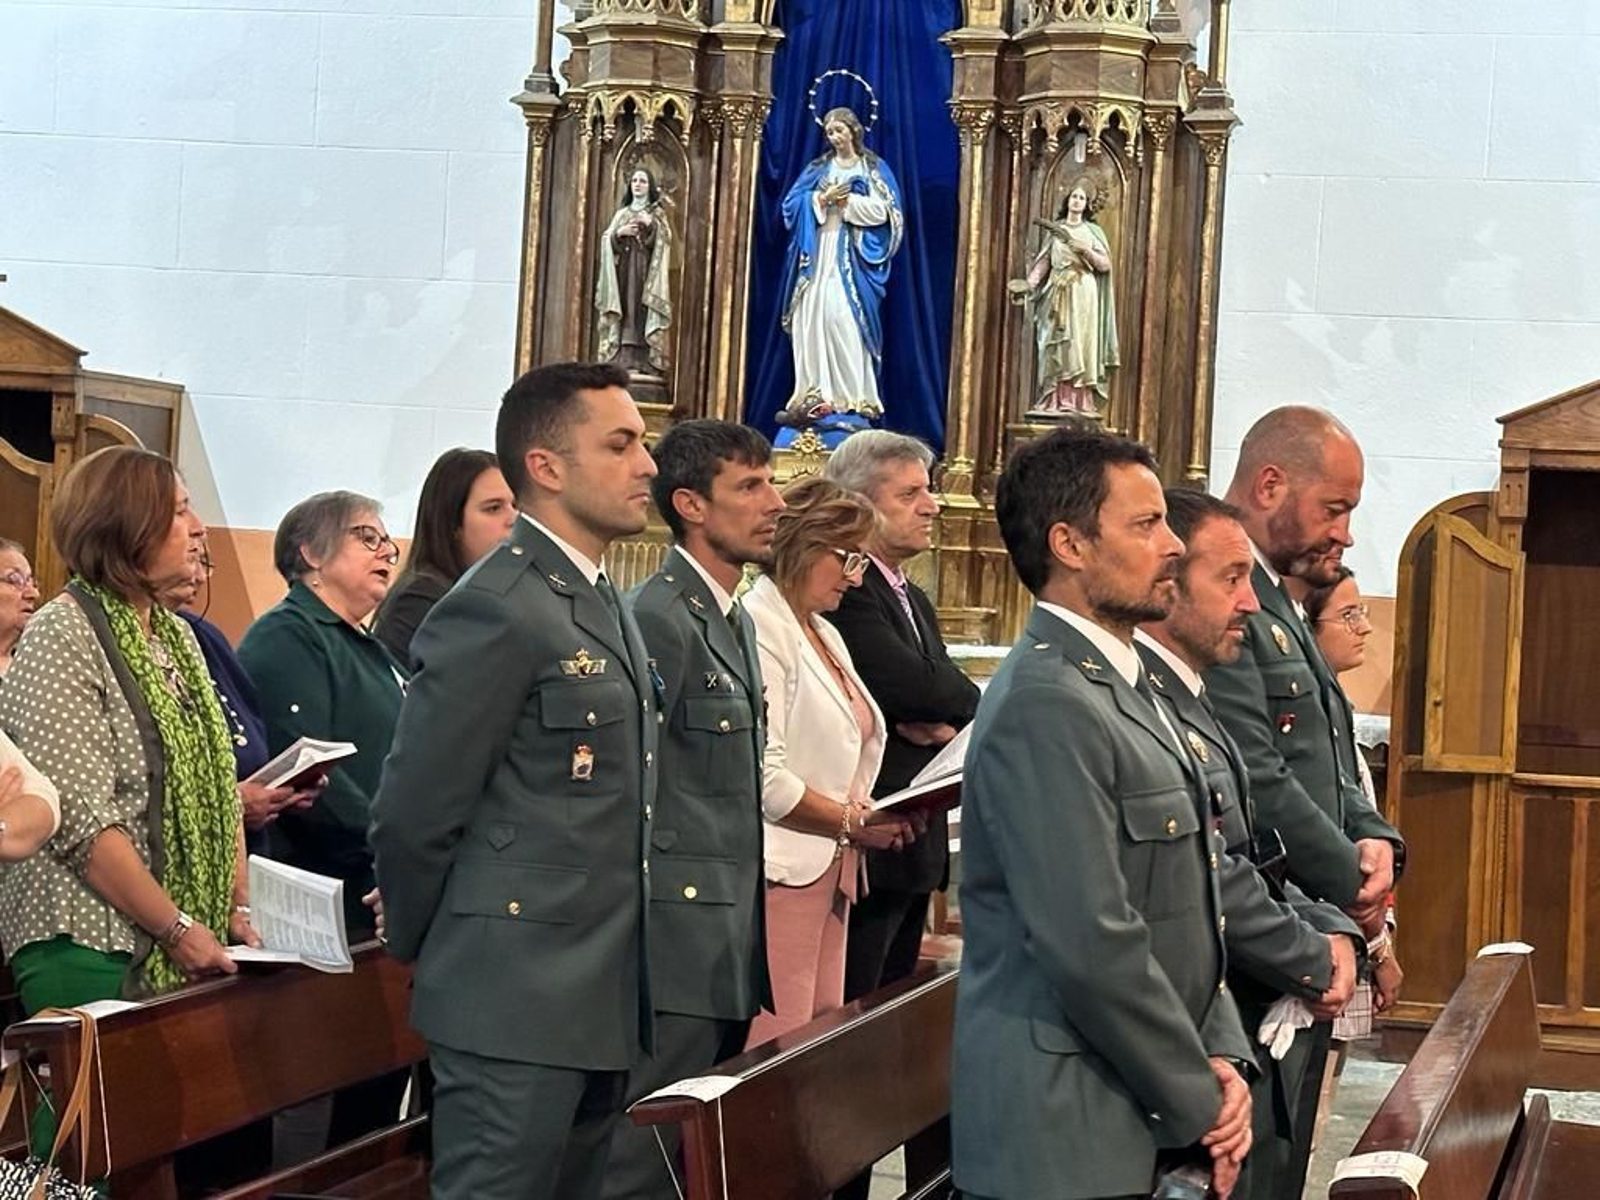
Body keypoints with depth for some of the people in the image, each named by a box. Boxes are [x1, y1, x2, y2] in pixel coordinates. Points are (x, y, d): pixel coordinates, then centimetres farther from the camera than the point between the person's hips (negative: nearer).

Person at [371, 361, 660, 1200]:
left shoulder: (604, 607, 15)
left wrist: (613, 971, 15)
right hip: (516, 1002, -9)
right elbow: (414, 813, -13)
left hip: (601, 1000, 9)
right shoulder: (497, 609, -15)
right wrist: (426, 953, 0)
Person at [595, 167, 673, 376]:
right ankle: (622, 361, -9)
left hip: (645, 271, -3)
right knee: (624, 312, -5)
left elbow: (665, 239, -4)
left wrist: (651, 224, -20)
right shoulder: (621, 214, 19)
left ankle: (642, 363, -18)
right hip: (623, 270, 3)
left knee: (642, 312, -12)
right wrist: (619, 233, -8)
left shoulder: (657, 214, 9)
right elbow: (606, 240, 11)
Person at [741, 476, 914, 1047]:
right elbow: (764, 777, -19)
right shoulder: (760, 629, -11)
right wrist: (853, 822, -12)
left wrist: (870, 814, 6)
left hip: (830, 870, 10)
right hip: (782, 869, -10)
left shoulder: (825, 635, 20)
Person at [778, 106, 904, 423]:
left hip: (852, 257, -3)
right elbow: (792, 204, 5)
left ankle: (852, 393, -15)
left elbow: (884, 211, -4)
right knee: (813, 318, -6)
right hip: (818, 256, 3)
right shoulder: (817, 168, 15)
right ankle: (814, 390, -6)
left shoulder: (874, 169, 7)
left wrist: (848, 201, -8)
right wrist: (823, 198, -9)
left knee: (845, 318, -15)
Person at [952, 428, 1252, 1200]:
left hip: (1151, 1128, 9)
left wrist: (1222, 1059, 1)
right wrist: (1199, 1106, -14)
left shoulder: (1119, 686, 13)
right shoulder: (1046, 705, -18)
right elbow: (1092, 946, -23)